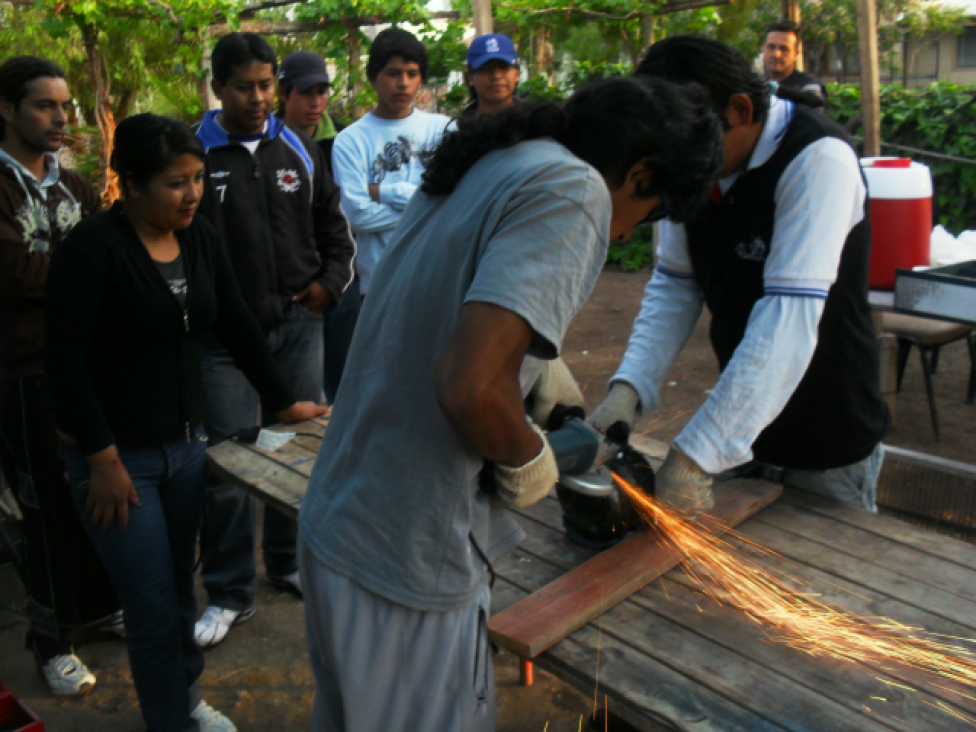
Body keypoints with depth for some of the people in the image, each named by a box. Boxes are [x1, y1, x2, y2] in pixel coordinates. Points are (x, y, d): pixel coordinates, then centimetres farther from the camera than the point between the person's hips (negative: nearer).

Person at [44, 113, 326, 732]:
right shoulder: (92, 247, -15)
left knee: (181, 587, 16)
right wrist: (102, 459, -16)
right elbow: (66, 359, -16)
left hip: (186, 443, 6)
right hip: (117, 454, -5)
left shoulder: (201, 238, 4)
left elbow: (237, 325, 11)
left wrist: (285, 401, 13)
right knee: (155, 605, 0)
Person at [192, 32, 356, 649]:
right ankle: (230, 594, 16)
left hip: (299, 326, 4)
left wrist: (330, 282, 2)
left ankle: (291, 562, 33)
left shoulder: (299, 150, 8)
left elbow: (334, 226, 16)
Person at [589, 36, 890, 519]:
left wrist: (694, 456, -37)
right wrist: (628, 388, -17)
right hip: (742, 417, 6)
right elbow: (674, 285, -1)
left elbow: (788, 318, -33)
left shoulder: (818, 158, -24)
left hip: (828, 445, -6)